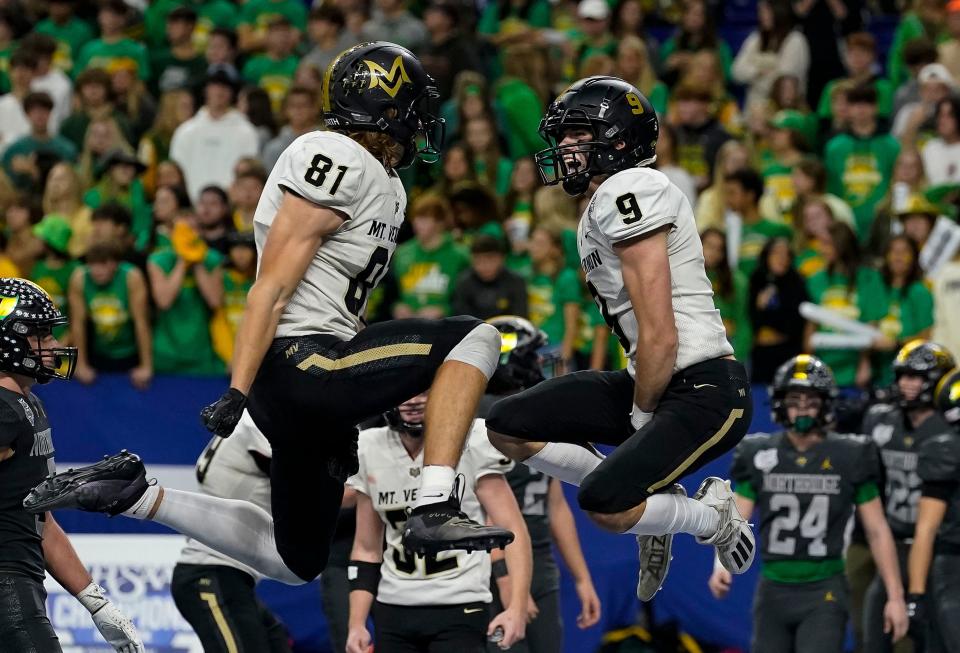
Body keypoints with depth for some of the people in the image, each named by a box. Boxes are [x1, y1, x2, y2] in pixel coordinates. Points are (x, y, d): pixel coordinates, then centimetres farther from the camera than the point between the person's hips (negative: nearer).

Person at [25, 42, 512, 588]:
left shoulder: (387, 189, 18)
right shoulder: (339, 161, -13)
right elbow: (273, 288, -18)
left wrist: (346, 416, 26)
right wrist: (237, 393, -24)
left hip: (322, 372, 10)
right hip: (296, 363, -10)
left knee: (295, 562, 16)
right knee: (475, 339, -16)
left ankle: (136, 496, 18)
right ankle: (435, 512, -22)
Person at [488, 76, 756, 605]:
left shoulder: (626, 191, -17)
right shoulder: (599, 209, 15)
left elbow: (660, 335, -19)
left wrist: (642, 416, -8)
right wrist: (638, 407, 12)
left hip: (704, 391, -10)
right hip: (653, 382, 10)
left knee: (604, 506, -25)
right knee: (506, 428, 4)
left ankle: (712, 516, 5)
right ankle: (649, 498, 12)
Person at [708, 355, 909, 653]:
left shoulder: (849, 458, -2)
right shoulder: (759, 456, 2)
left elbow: (877, 530, 2)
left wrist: (896, 596, -2)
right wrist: (722, 565, -22)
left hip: (823, 594, -3)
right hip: (773, 591, 3)